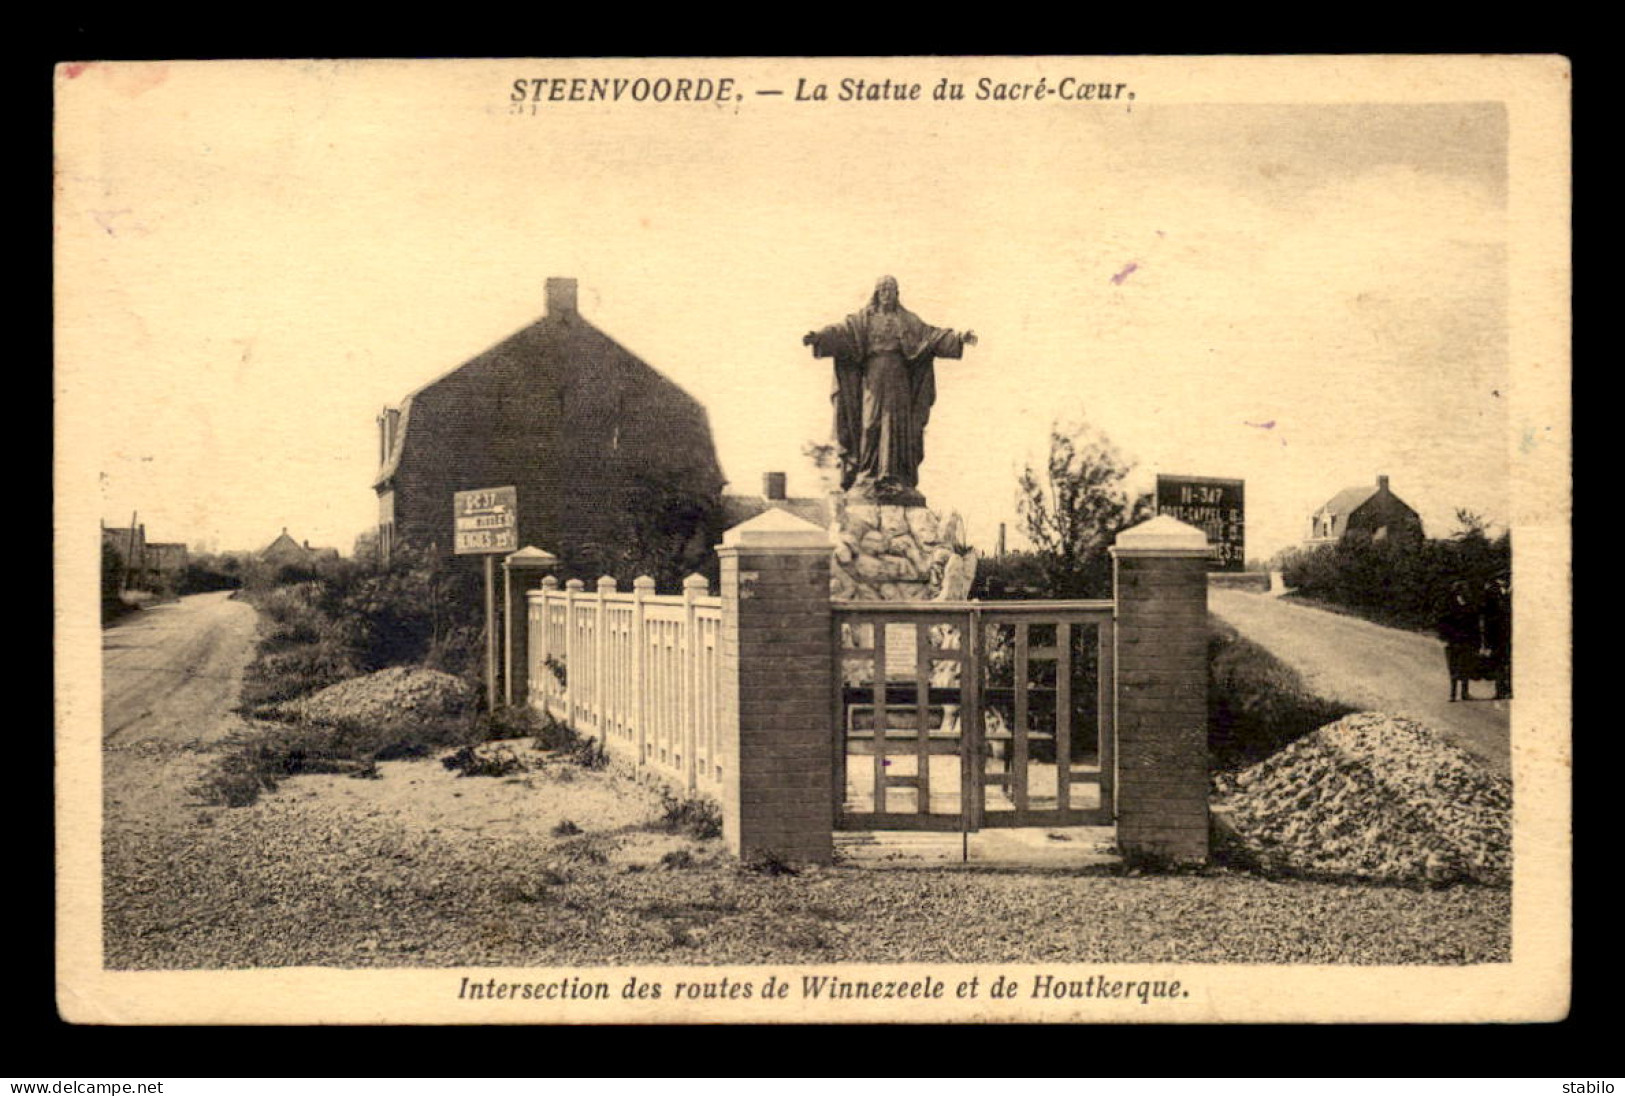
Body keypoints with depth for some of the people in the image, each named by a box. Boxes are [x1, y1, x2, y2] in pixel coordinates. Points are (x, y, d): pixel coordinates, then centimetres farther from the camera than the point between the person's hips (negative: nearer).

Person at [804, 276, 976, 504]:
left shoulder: (907, 320, 13)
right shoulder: (864, 318, 9)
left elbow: (930, 334, 5)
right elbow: (842, 331, -4)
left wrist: (959, 339, -9)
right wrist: (818, 337, -21)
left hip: (898, 378, 1)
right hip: (873, 377, -1)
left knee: (897, 425, -4)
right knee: (871, 425, -8)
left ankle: (895, 480, -4)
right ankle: (868, 480, -7)